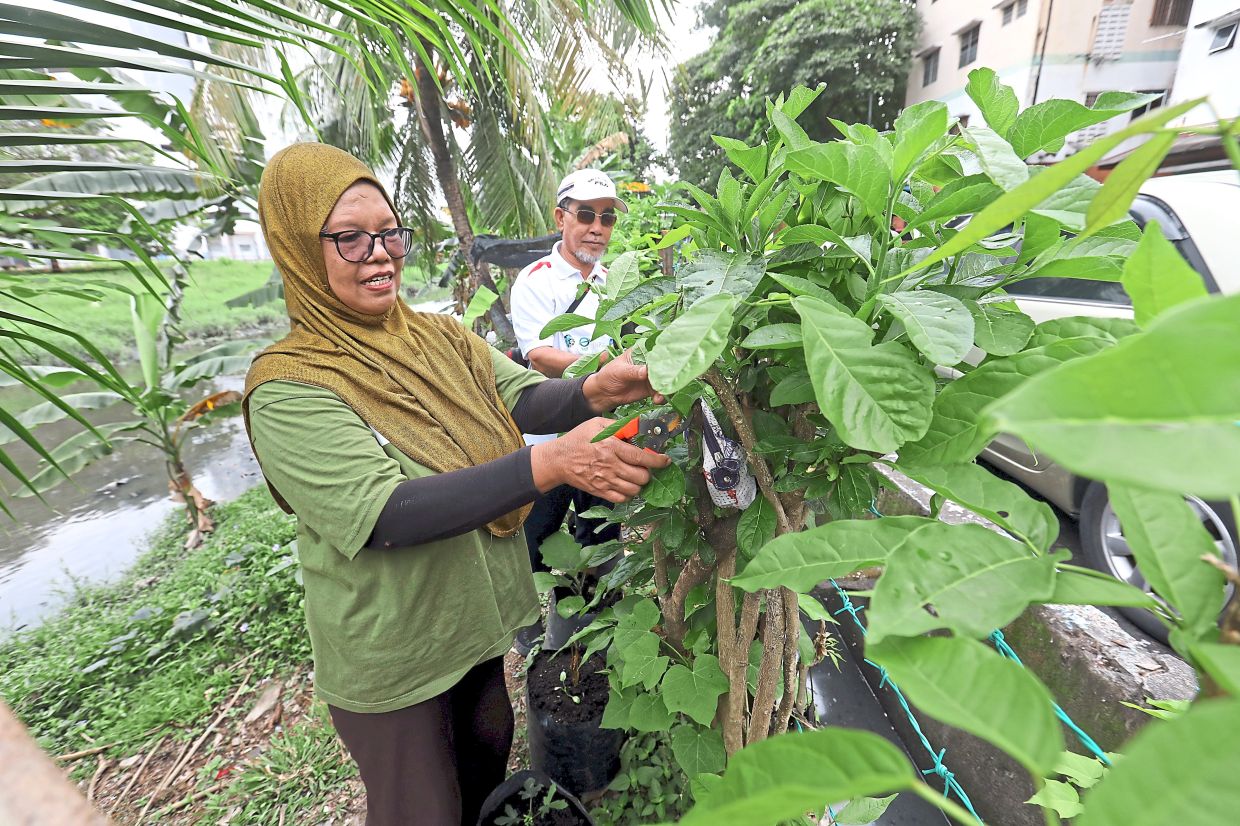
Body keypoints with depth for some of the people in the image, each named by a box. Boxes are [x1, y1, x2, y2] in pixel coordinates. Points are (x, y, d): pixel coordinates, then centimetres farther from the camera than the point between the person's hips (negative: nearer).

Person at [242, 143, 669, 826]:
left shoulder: (441, 336, -1)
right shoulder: (287, 389, -20)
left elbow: (523, 398, -10)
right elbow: (385, 513, -30)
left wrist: (594, 391, -32)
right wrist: (550, 464, -40)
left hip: (482, 614, 6)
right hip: (391, 657, -5)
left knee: (489, 763, 28)